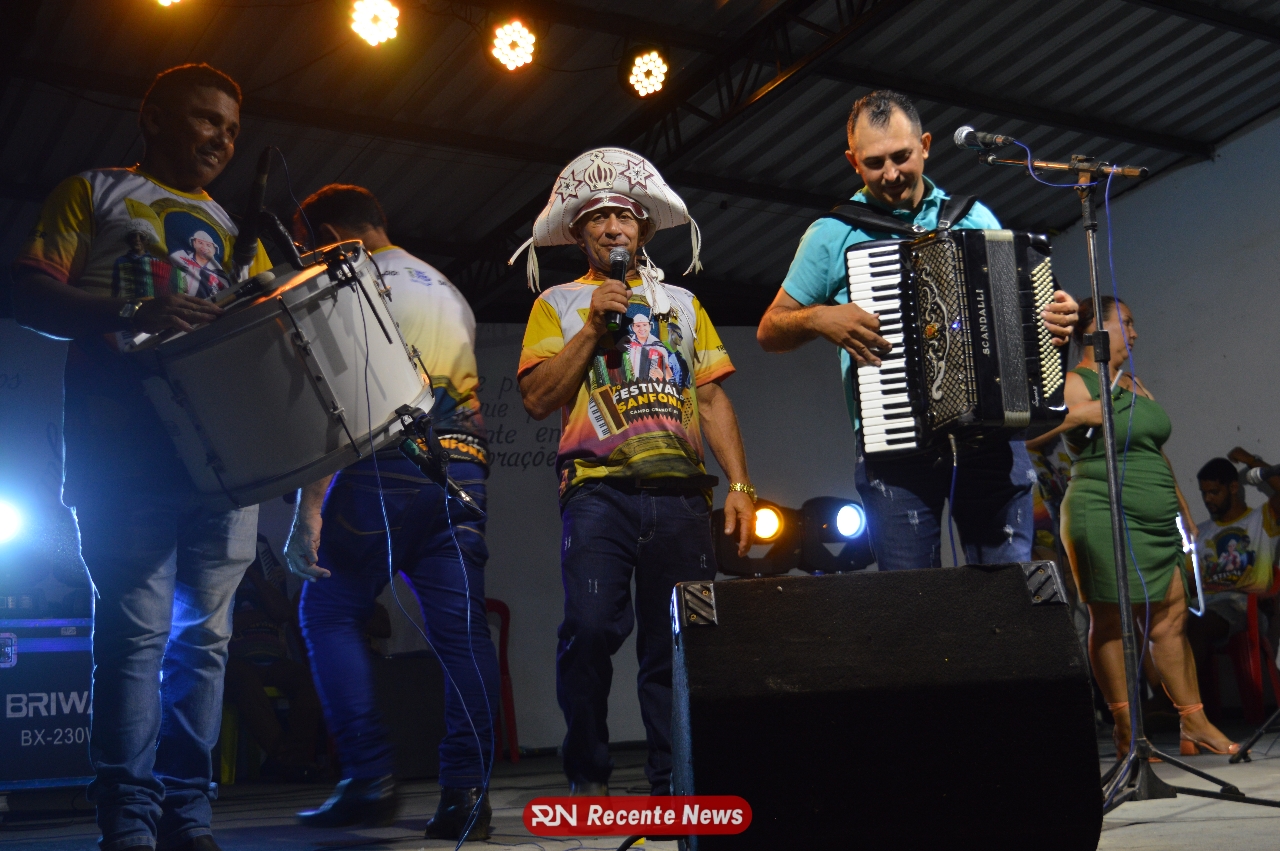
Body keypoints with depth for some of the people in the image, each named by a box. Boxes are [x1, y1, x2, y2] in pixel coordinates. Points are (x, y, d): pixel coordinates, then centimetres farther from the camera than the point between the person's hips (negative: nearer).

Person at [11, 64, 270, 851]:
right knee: (138, 630, -9)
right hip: (126, 451, -4)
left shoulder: (232, 231, 26)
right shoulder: (94, 193, 12)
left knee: (205, 633, 2)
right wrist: (129, 315, -17)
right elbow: (29, 291, 0)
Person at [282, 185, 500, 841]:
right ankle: (466, 794, -1)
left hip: (387, 462, -6)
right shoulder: (450, 292, 27)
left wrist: (308, 508, -11)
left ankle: (369, 779, -2)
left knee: (330, 614, 5)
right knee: (461, 627, 2)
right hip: (465, 466, 7)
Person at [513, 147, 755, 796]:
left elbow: (713, 399, 16)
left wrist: (740, 484, 5)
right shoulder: (559, 303, 16)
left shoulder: (681, 303, 22)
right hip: (600, 487, -2)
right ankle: (588, 777, -3)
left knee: (678, 644, -1)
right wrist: (594, 327, -3)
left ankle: (674, 784, 9)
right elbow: (538, 399, 3)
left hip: (681, 492, 3)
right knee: (591, 625, -19)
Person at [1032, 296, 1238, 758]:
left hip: (1155, 523, 8)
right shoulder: (1074, 384, -4)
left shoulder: (1135, 384, 20)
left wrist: (1184, 512, 24)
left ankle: (1195, 725, 11)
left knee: (1171, 616, 5)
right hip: (1102, 516, -7)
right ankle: (1126, 731, 6)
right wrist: (1084, 414, -21)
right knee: (1110, 622, -1)